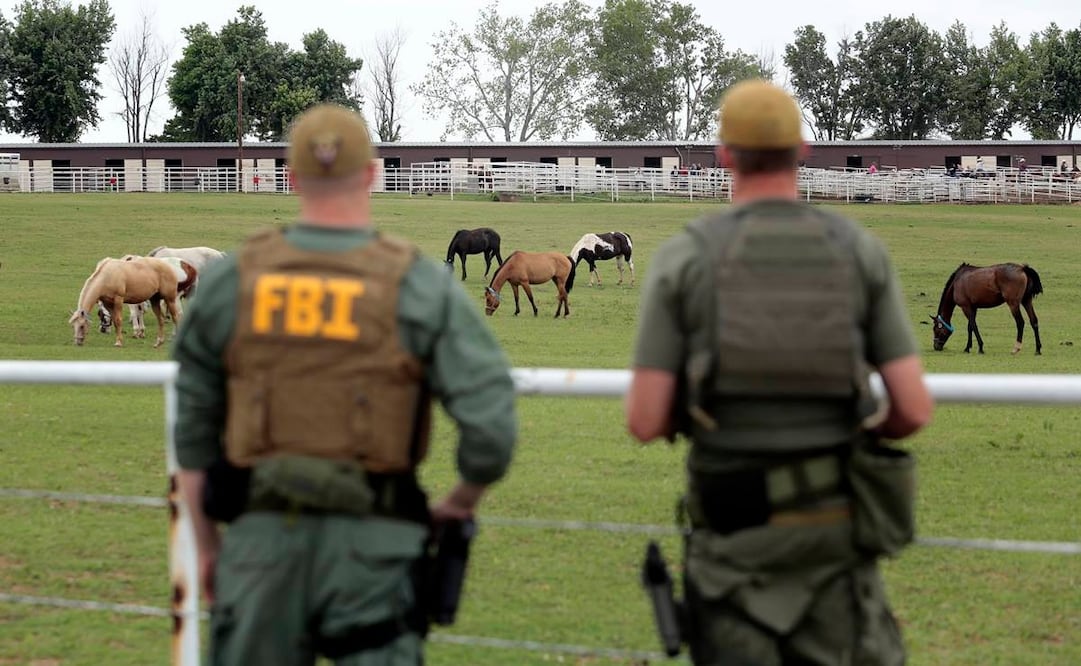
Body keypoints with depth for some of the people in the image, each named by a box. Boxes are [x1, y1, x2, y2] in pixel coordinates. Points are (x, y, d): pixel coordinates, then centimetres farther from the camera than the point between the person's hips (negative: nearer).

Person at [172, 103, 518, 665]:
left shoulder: (228, 281, 2)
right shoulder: (421, 286, -5)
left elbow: (193, 426, 8)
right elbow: (491, 425, -11)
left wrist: (206, 544, 18)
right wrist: (462, 504, 9)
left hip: (262, 534, 2)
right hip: (370, 540, -2)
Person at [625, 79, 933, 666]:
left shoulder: (683, 258, -6)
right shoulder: (861, 252, -1)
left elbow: (644, 421, -8)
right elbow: (914, 408, -5)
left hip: (736, 528, -1)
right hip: (832, 525, 1)